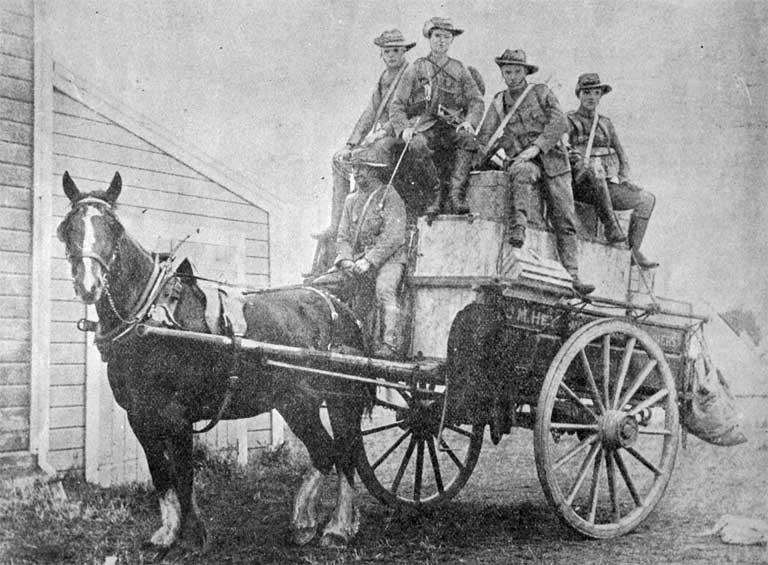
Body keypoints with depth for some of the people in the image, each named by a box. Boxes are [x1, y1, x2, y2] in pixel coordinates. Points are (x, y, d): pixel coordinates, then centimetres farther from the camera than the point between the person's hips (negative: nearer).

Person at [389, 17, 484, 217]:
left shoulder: (459, 70, 16)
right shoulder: (416, 69, 10)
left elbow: (477, 101, 12)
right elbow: (397, 106, 6)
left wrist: (470, 121, -10)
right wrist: (404, 128, -13)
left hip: (452, 128, 1)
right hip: (424, 128, -1)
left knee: (468, 139, -33)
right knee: (417, 144, -36)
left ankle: (456, 194, -34)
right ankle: (437, 193, -23)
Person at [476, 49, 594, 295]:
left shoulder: (541, 92, 9)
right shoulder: (499, 102, 15)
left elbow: (559, 122, -5)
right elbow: (484, 139, 14)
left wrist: (536, 147, -18)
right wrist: (493, 156, -8)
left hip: (552, 160, 0)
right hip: (521, 161, 0)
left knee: (565, 221, -10)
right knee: (522, 173, -39)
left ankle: (572, 275, -12)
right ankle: (517, 226, -50)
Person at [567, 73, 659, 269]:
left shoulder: (605, 124, 21)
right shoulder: (569, 121, 5)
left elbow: (620, 154, 22)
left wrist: (625, 177, 4)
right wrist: (575, 158, -30)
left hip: (607, 187, 6)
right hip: (582, 185, -6)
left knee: (647, 198, -8)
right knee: (595, 165, -38)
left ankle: (633, 251, -5)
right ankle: (610, 225, -37)